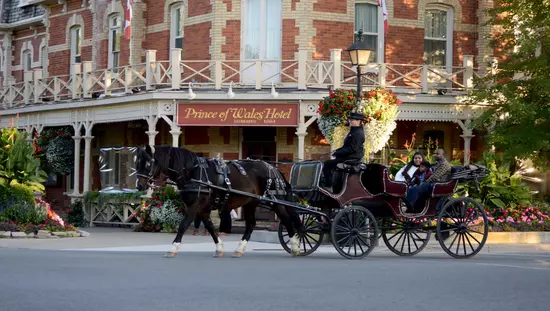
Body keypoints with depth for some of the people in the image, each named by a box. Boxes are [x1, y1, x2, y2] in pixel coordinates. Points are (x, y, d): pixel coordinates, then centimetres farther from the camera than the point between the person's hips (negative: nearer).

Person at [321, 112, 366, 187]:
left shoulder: (358, 133, -18)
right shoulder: (354, 131, 16)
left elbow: (352, 149, -25)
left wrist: (337, 153, -21)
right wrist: (337, 151, 9)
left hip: (352, 159, -11)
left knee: (327, 164, -15)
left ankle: (328, 185, -13)